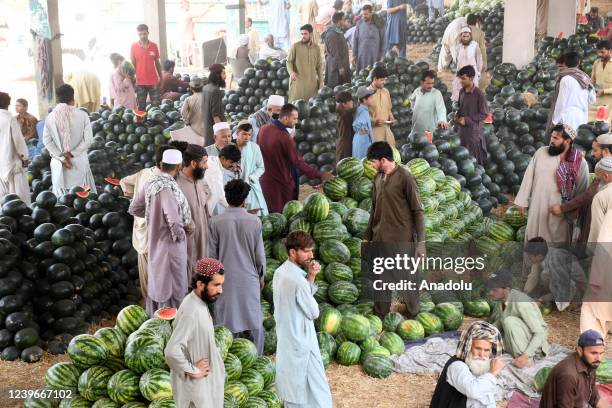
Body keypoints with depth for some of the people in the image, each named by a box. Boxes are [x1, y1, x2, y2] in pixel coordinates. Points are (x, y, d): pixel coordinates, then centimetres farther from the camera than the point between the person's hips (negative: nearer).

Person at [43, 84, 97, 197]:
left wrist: (61, 157, -6)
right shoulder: (82, 115, -8)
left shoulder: (50, 117, -2)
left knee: (60, 196, 10)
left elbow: (47, 141, -5)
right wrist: (73, 153, -8)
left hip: (58, 163, 2)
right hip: (79, 162, -2)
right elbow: (88, 139, -11)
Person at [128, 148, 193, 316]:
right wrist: (184, 230, -16)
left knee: (157, 283, 22)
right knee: (172, 288, 6)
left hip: (155, 243, 9)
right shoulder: (167, 188, -26)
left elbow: (134, 209, 10)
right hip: (170, 246, -9)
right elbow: (175, 222, -35)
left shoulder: (152, 182, -1)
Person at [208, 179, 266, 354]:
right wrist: (261, 275, 12)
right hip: (249, 278, 0)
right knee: (253, 319, 14)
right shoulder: (254, 221, -11)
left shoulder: (216, 221, -11)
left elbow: (212, 254, -4)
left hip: (226, 279, 0)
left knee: (227, 320, 11)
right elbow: (259, 254, -4)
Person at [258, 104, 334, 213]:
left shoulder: (264, 129, -3)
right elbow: (298, 162, -25)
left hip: (264, 180, 7)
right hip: (281, 183, -7)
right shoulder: (284, 137, -25)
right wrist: (320, 175, -23)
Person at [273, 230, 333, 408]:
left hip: (286, 336, 9)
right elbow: (314, 312, -15)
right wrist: (310, 278, -3)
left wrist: (310, 278, -5)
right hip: (300, 340, -9)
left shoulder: (280, 272, 2)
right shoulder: (298, 281, -27)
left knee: (292, 384, 20)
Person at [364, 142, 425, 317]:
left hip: (403, 240, -7)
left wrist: (421, 242, -15)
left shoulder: (405, 178, -14)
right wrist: (367, 236, 18)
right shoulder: (378, 178, 7)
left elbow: (417, 211, -12)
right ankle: (380, 317, 27)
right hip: (380, 238, 7)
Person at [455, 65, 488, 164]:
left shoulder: (479, 94, -17)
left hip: (474, 131, -7)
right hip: (462, 130, 7)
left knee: (475, 160, 1)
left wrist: (467, 120, -18)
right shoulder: (462, 91, 3)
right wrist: (457, 116, -1)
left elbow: (484, 114, -15)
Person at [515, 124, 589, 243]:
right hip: (537, 206, 2)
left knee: (557, 238, 6)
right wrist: (523, 200, 1)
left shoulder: (580, 163, -7)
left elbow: (581, 190, -1)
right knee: (534, 234, 12)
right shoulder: (541, 152, -2)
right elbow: (529, 176, 2)